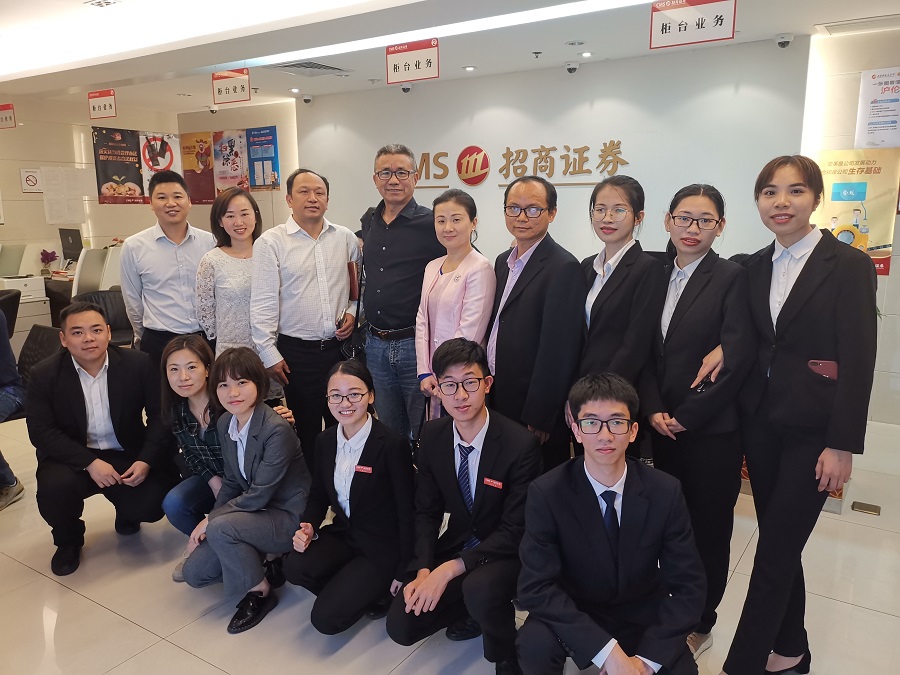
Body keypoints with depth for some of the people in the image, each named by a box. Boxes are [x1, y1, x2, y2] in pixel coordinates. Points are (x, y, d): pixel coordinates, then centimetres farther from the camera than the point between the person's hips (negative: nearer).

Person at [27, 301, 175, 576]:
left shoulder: (138, 364, -8)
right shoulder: (44, 375, -8)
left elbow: (160, 415, -5)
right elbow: (41, 431, -12)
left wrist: (146, 460, -19)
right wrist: (90, 463, -24)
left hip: (128, 455, 0)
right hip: (72, 458, 0)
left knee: (152, 504, -21)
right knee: (55, 487, -31)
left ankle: (126, 514, 21)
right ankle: (68, 540, 6)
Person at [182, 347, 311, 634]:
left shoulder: (277, 430, -27)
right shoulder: (224, 423, -2)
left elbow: (259, 495, -23)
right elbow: (231, 482, 7)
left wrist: (210, 520, -14)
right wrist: (208, 521, -5)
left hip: (289, 517, -7)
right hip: (254, 512, 8)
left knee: (220, 528, -29)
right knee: (194, 572, 0)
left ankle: (260, 591, -7)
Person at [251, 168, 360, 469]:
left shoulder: (345, 238, 5)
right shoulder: (271, 242, -5)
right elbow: (263, 303, -7)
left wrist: (353, 311, 1)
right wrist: (269, 354, -8)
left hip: (339, 345, 3)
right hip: (297, 352, -3)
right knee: (306, 428, 10)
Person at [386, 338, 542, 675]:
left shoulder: (521, 444, -24)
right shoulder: (433, 435, -7)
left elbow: (515, 530, -20)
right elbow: (427, 510, 1)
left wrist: (448, 570, -26)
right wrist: (423, 570, -14)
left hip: (506, 553, -5)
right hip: (457, 543, 5)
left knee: (479, 588, -36)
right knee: (401, 626, -6)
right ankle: (473, 611, 21)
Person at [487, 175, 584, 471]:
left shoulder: (564, 267, -16)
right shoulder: (503, 262, 11)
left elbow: (557, 351, -19)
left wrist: (538, 419, -18)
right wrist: (489, 396, 10)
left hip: (535, 413, -7)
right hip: (497, 400, 8)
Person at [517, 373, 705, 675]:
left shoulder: (665, 492, -13)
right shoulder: (546, 494, -18)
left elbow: (688, 586, -9)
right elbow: (536, 587, -21)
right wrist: (607, 650, -28)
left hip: (644, 618, 2)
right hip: (575, 617, -2)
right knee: (534, 644, -30)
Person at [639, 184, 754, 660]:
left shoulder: (731, 277, -7)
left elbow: (737, 358, -14)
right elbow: (646, 353, 8)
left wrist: (686, 417, -12)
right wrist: (654, 410, -5)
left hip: (712, 430, -4)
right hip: (662, 426, 4)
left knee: (709, 528, 9)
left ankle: (700, 625, 28)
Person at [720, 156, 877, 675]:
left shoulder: (849, 265, -8)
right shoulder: (755, 266, 8)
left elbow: (859, 361, -11)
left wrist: (843, 444, -14)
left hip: (813, 431, -5)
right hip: (761, 422, 5)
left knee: (775, 552, -1)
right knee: (780, 547, 15)